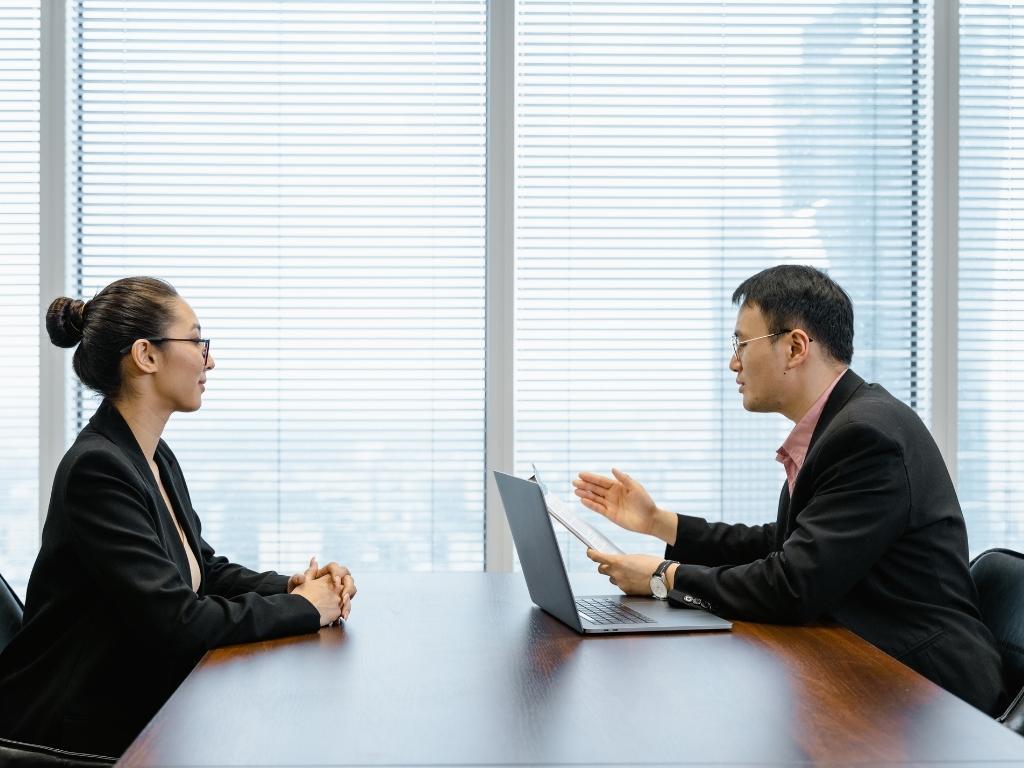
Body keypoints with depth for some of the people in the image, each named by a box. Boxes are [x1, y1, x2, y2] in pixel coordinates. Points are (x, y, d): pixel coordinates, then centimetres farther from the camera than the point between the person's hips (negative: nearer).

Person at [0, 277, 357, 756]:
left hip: (145, 706, 8)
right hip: (88, 735, -8)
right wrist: (301, 607, -14)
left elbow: (205, 569, 16)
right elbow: (177, 621, -25)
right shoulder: (97, 469, -21)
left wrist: (293, 586, -2)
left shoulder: (157, 458, 8)